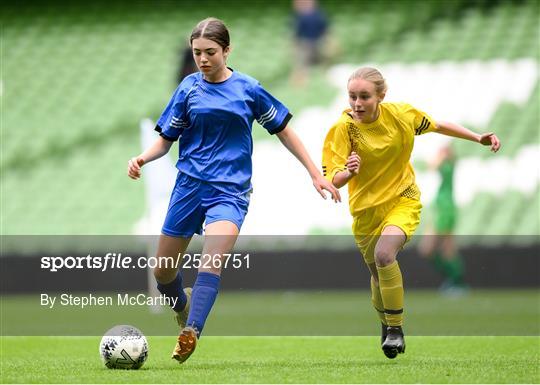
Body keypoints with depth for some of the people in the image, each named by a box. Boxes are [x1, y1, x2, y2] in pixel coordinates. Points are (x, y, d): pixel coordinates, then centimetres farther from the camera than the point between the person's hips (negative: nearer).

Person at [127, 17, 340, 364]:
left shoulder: (248, 89, -1)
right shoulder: (189, 88, 3)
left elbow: (283, 130, 9)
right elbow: (166, 139, 7)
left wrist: (316, 173, 8)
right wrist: (143, 158, -14)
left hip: (230, 189, -3)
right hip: (189, 185, 3)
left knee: (212, 260, -28)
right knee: (162, 272, 9)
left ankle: (191, 333, -37)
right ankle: (183, 305, 41)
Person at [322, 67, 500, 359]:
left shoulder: (401, 114, -13)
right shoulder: (343, 129, -19)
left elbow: (438, 126, 7)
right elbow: (332, 180, -23)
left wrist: (478, 138, 6)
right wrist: (348, 173, -45)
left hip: (402, 200, -1)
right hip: (365, 209, 1)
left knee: (384, 254, -28)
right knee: (378, 274, 15)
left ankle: (396, 328, -15)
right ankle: (385, 324, 46)